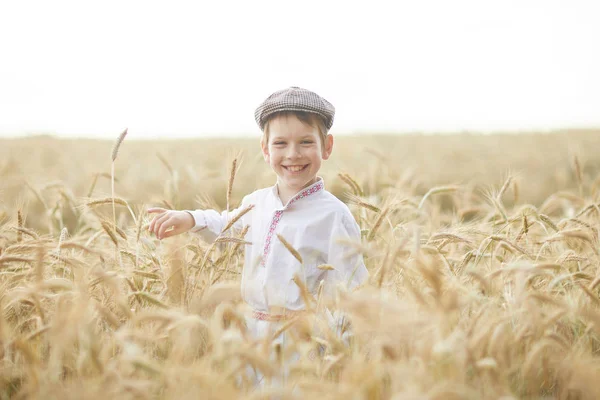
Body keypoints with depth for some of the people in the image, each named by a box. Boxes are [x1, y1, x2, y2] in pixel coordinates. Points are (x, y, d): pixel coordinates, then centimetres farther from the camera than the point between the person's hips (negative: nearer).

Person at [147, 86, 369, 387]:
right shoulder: (256, 203, 5)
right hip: (252, 339, 5)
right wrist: (189, 219, 9)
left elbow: (349, 295, -11)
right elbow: (226, 225, 26)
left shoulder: (334, 216, -13)